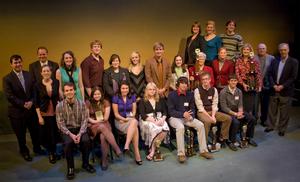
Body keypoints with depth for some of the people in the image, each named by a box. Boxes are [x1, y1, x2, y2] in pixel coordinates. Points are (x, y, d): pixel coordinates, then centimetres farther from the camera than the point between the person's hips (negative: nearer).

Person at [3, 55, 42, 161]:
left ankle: (37, 149, 38)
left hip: (31, 109, 3)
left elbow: (34, 90, 3)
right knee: (21, 134, 13)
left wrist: (31, 102, -12)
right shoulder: (7, 79, -10)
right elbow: (9, 96, -14)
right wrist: (23, 104, -16)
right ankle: (24, 152, 36)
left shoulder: (29, 75, 2)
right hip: (17, 111, -3)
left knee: (35, 131, 15)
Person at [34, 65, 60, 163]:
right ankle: (51, 153, 31)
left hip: (56, 113, 1)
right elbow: (36, 103, -2)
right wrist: (39, 117, -6)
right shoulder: (38, 85, -5)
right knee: (46, 135, 6)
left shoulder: (57, 82, -3)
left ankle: (54, 151, 34)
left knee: (56, 134, 7)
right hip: (44, 114, 0)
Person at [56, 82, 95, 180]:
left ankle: (85, 163, 0)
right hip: (66, 130, -1)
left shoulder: (82, 103, -3)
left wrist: (79, 134, -18)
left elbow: (85, 120, -4)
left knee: (86, 141, -27)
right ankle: (70, 168, -10)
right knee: (68, 143, -31)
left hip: (80, 129, 1)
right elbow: (60, 123, -7)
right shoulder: (60, 106, -4)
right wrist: (70, 134, -18)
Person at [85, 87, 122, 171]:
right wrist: (93, 121, -12)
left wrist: (98, 120, -6)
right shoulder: (88, 103, 6)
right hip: (92, 125, -1)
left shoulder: (106, 102, 9)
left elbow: (106, 118, 2)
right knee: (102, 127, -36)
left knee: (103, 136, -34)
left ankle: (104, 160, -25)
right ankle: (117, 149, -37)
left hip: (104, 124, 1)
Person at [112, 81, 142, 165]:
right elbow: (116, 114, -2)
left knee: (134, 122, -37)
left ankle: (126, 145, -42)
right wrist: (124, 119, -16)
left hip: (131, 120, 3)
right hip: (120, 121, -3)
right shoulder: (116, 98, 0)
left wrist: (130, 117, -10)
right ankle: (137, 154, -36)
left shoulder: (132, 97, 11)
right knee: (135, 128, -34)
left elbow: (134, 111, 11)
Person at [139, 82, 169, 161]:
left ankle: (152, 150, -18)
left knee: (165, 129, -31)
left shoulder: (160, 100, 18)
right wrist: (153, 121, -18)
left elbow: (165, 112, 11)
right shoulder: (142, 101, 6)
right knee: (155, 129, -37)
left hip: (159, 119, 3)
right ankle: (154, 148, -17)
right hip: (147, 121, -3)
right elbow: (143, 115, -5)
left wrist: (162, 119, -11)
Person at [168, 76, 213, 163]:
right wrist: (183, 114, -22)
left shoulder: (190, 94, 8)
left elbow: (192, 108, 11)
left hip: (187, 117, 5)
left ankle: (203, 150, -7)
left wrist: (191, 116, -12)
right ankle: (181, 153, -27)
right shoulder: (172, 95, -5)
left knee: (200, 125, -17)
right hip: (174, 117, -4)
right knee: (180, 127, -36)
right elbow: (170, 111, -10)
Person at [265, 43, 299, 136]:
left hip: (285, 91, -3)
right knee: (272, 110, 10)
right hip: (274, 89, 3)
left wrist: (282, 86, -14)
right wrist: (274, 85, -9)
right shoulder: (274, 61, 9)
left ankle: (282, 129, 17)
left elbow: (293, 77, -7)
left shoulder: (294, 62, -2)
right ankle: (270, 126, 23)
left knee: (284, 111, 5)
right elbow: (270, 74, 5)